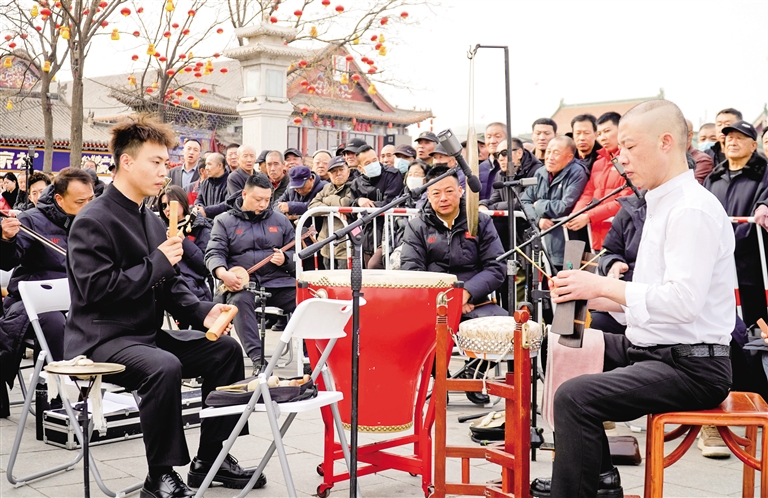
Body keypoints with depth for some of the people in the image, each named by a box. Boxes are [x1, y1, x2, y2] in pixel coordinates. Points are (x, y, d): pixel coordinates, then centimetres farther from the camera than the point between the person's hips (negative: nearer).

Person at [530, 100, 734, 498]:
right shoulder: (664, 205, 15)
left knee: (574, 397, -26)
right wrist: (589, 295, 3)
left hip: (690, 365, -11)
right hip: (651, 349, 11)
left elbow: (683, 301, -27)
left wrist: (602, 285, -20)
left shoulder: (693, 211, -17)